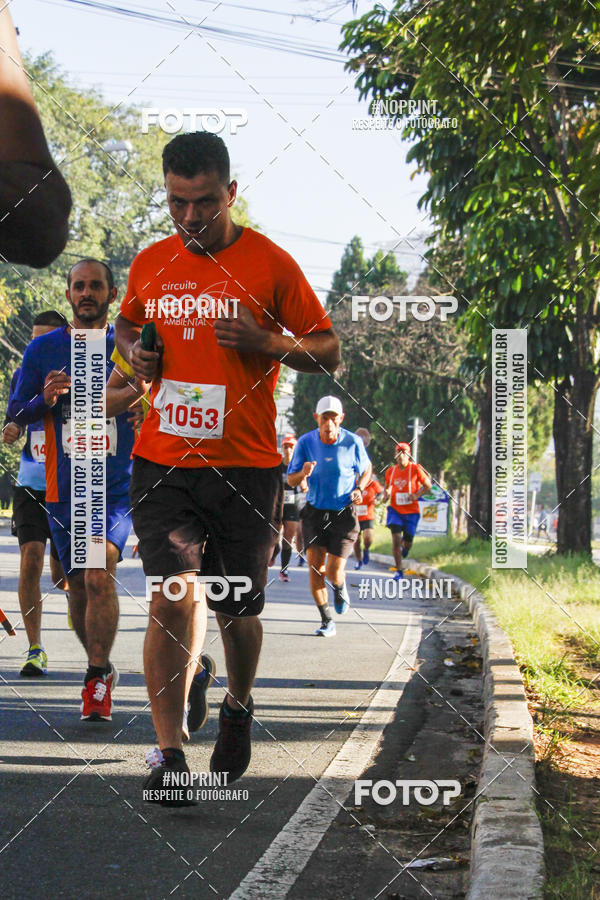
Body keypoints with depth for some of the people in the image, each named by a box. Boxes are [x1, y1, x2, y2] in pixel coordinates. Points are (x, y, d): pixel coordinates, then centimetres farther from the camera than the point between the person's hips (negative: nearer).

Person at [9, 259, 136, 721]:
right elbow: (14, 415, 9)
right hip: (63, 488, 2)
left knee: (100, 574, -20)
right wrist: (44, 399, -11)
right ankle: (102, 668, 30)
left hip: (118, 487, -2)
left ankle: (96, 679, -11)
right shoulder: (44, 349, 6)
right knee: (78, 584, 9)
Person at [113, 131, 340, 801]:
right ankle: (168, 754, -12)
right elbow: (126, 324, 28)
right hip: (161, 464, 1)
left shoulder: (269, 264, -2)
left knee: (237, 610, 9)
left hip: (246, 467, -1)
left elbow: (328, 352, 4)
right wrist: (135, 351, 5)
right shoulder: (149, 265, 8)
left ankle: (238, 708, 40)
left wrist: (264, 340, -14)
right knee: (170, 599, -15)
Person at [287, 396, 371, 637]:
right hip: (315, 513, 2)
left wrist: (359, 489, -9)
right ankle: (326, 621, 4)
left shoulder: (353, 443, -9)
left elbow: (366, 469, 10)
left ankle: (340, 587, 30)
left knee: (333, 573, -8)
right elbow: (290, 480, 0)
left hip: (343, 515, -2)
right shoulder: (306, 442, -6)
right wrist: (303, 474, -23)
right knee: (314, 567, -10)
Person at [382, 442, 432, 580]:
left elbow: (428, 485, 1)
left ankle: (404, 546, 45)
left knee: (407, 544, 5)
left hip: (411, 511, -1)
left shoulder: (415, 469, -8)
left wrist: (417, 495, -14)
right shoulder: (391, 471, 2)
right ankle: (398, 570, -5)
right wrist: (386, 495, -3)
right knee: (396, 538, -14)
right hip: (395, 509, 1)